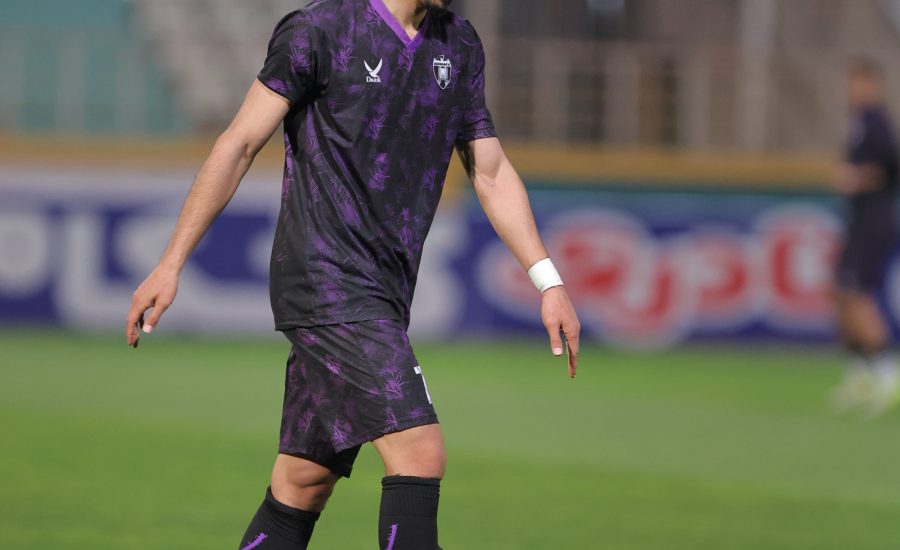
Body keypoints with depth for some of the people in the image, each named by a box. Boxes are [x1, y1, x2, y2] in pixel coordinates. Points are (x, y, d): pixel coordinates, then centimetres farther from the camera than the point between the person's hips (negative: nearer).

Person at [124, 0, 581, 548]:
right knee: (421, 452, -19)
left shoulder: (459, 47, 13)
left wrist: (549, 280, 10)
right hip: (325, 280, -7)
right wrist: (171, 264, -4)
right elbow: (239, 144, -4)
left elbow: (491, 172, 19)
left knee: (305, 485, 8)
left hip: (384, 298, 7)